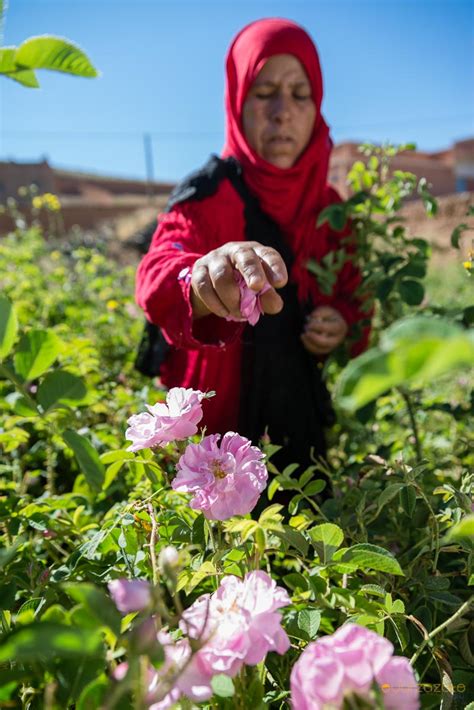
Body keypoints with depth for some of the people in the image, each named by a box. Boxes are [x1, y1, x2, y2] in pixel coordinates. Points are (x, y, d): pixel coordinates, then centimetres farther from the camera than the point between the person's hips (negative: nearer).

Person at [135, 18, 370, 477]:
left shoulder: (328, 205, 4)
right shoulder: (206, 193, -13)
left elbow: (353, 298, 12)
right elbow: (160, 271, -32)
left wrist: (345, 326, -11)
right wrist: (203, 280, -55)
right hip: (220, 428, -4)